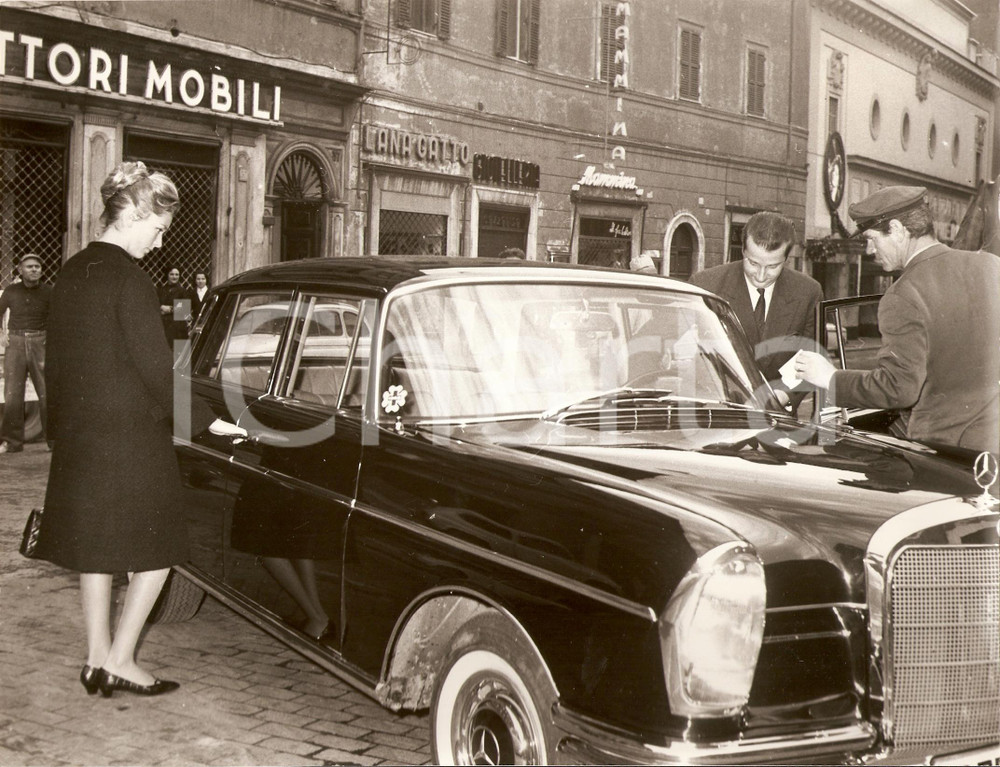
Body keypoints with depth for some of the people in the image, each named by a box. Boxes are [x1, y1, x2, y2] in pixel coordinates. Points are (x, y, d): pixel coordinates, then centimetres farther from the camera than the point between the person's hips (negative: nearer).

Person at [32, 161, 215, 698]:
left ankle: (98, 658, 21)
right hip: (130, 437, -8)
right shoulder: (129, 280, -16)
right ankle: (119, 661, 6)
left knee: (94, 551, 14)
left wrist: (61, 424, 23)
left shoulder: (70, 274, 9)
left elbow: (55, 361, 15)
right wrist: (207, 419, -10)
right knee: (155, 551, 4)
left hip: (77, 436, 8)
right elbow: (155, 367, -18)